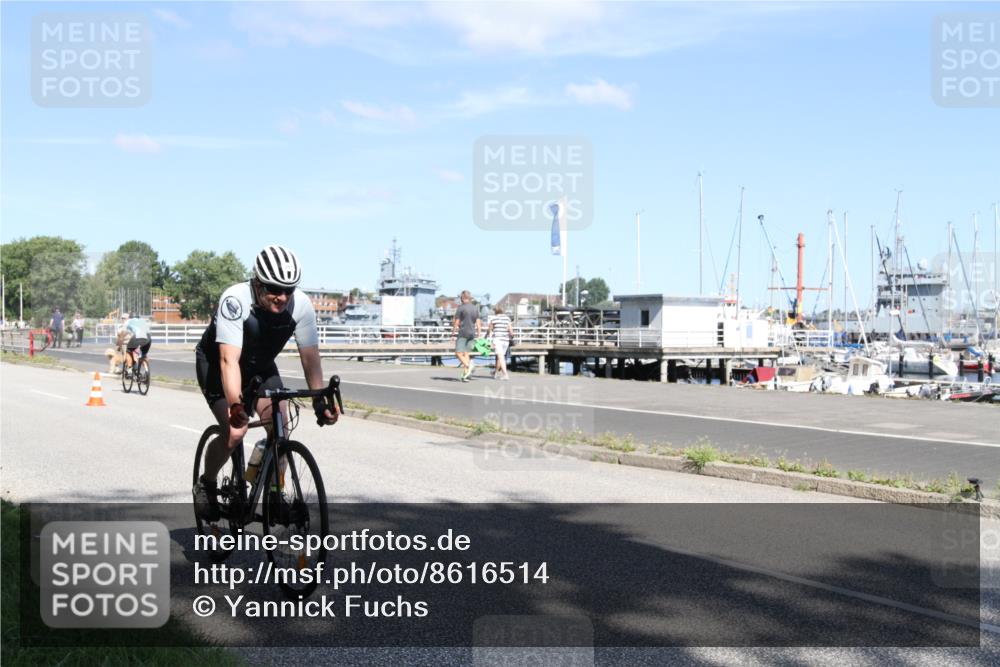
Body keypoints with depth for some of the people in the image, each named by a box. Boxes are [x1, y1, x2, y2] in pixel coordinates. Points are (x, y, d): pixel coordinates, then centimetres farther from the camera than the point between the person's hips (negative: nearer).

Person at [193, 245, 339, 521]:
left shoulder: (301, 305, -24)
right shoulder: (235, 300, -36)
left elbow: (310, 356, -20)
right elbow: (229, 360, -42)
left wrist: (319, 400, -30)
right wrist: (236, 405, -54)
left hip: (261, 366, 4)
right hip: (216, 363, -4)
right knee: (235, 431, -21)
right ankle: (206, 484, 8)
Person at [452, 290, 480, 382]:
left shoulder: (460, 308, -6)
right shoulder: (475, 309, 9)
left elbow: (456, 322, -6)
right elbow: (478, 323, 8)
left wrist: (453, 332, 5)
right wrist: (478, 335, 12)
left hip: (462, 333, -6)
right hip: (472, 334, 6)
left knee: (458, 353, -4)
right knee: (466, 353, 9)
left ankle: (468, 366, -29)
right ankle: (465, 375, 3)